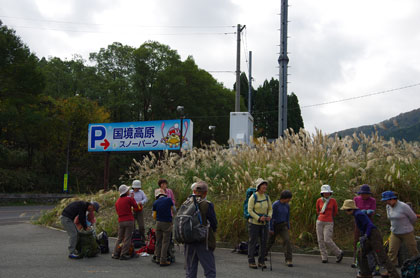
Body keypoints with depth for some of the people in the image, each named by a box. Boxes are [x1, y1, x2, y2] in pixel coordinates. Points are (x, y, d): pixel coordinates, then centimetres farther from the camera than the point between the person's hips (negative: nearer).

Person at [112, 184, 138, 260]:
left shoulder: (117, 201, 10)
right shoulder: (129, 199, -8)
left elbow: (117, 211, 17)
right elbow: (135, 205, 6)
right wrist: (132, 197, 18)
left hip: (120, 221, 6)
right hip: (129, 221, -6)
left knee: (120, 238, 14)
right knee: (127, 238, -1)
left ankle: (116, 254, 13)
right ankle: (123, 254, -2)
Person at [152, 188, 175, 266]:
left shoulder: (155, 203, 2)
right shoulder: (168, 200, -5)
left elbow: (154, 216, 6)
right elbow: (173, 210, 11)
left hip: (158, 223, 3)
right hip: (167, 223, -3)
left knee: (158, 241, 13)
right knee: (165, 242, 0)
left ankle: (158, 259, 19)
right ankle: (163, 261, 0)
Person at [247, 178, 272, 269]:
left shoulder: (267, 197, 4)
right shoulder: (253, 197, -13)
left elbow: (270, 209, 10)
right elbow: (250, 210, -14)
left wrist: (269, 216, -11)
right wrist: (259, 218, -24)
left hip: (264, 223, 5)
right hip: (254, 223, -5)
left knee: (264, 242, 5)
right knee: (253, 242, 1)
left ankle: (261, 262, 16)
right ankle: (251, 262, 11)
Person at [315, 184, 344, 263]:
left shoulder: (333, 200, -5)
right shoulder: (319, 201, 1)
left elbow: (336, 211, 11)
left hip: (329, 223, -3)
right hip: (320, 222, 3)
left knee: (327, 240, -11)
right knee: (320, 240, 0)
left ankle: (339, 253, 10)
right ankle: (324, 258, 10)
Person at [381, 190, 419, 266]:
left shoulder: (403, 206, -19)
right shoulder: (388, 207, 1)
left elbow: (413, 217, -6)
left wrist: (407, 226, 9)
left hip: (407, 233, -5)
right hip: (394, 233, 5)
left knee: (413, 251, 7)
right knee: (392, 252, -2)